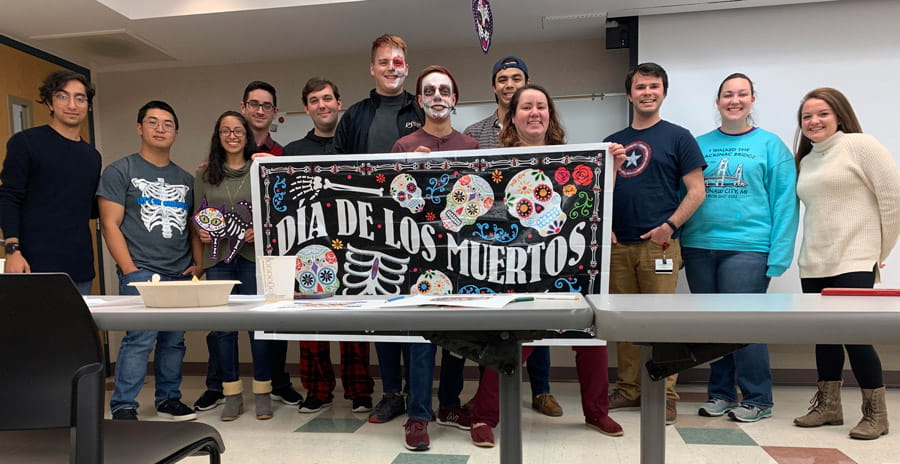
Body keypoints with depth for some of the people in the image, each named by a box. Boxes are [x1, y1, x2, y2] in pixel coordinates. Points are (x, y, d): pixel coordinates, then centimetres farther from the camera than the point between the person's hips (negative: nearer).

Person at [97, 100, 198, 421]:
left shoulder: (186, 179, 17)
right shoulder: (120, 171, 3)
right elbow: (110, 224, -3)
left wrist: (199, 265, 5)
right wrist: (130, 271, -11)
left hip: (181, 275, 5)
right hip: (140, 273, -4)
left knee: (174, 340, 8)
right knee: (140, 338, -11)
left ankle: (169, 400, 21)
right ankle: (123, 407, 2)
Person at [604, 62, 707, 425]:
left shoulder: (678, 137, 5)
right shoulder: (612, 142, 16)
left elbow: (696, 192, -1)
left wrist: (669, 225, -12)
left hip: (658, 243, -4)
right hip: (617, 245, 4)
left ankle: (665, 396, 9)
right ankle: (628, 389, 21)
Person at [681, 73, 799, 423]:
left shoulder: (770, 145, 4)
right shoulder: (699, 145, 12)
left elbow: (785, 202, -1)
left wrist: (779, 256, -10)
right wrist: (677, 244, 4)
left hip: (747, 249, -3)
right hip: (698, 248, 4)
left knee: (743, 323, -3)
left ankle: (757, 399, 14)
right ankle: (720, 393, 23)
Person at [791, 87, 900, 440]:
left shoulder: (860, 145, -4)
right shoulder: (806, 160, 16)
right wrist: (813, 251, 11)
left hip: (854, 263, -6)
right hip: (813, 264, 7)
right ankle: (828, 405, 23)